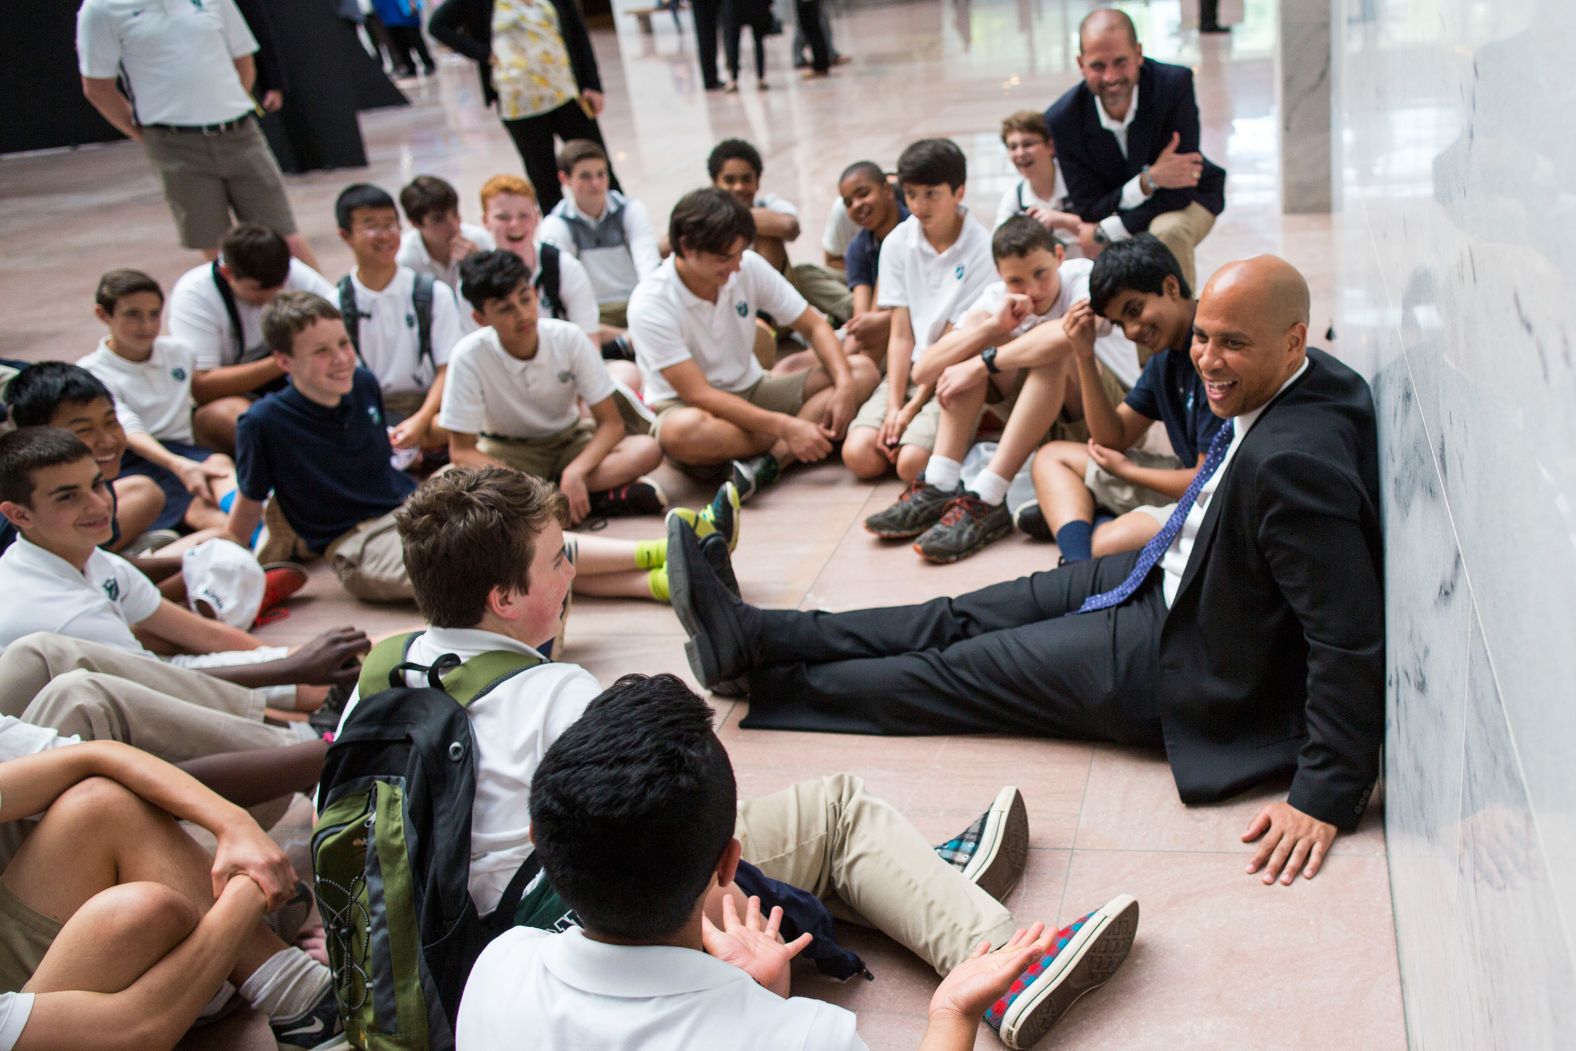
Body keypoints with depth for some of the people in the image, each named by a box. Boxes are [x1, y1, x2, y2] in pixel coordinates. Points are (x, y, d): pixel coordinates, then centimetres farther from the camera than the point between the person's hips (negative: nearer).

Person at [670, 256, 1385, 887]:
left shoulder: (1293, 463, -35)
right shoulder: (1279, 387, -6)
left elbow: (1352, 641, -33)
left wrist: (1325, 796, -30)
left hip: (1184, 666, -9)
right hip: (1175, 583, 9)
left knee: (963, 670, 3)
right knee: (963, 619, 9)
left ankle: (760, 678, 19)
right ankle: (752, 637, 17)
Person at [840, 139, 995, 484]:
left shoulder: (980, 249, -10)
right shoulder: (897, 243, 3)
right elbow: (901, 333, 0)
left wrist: (913, 408, -13)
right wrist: (893, 405, -11)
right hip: (907, 370, 4)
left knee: (912, 463, -25)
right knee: (858, 455, -18)